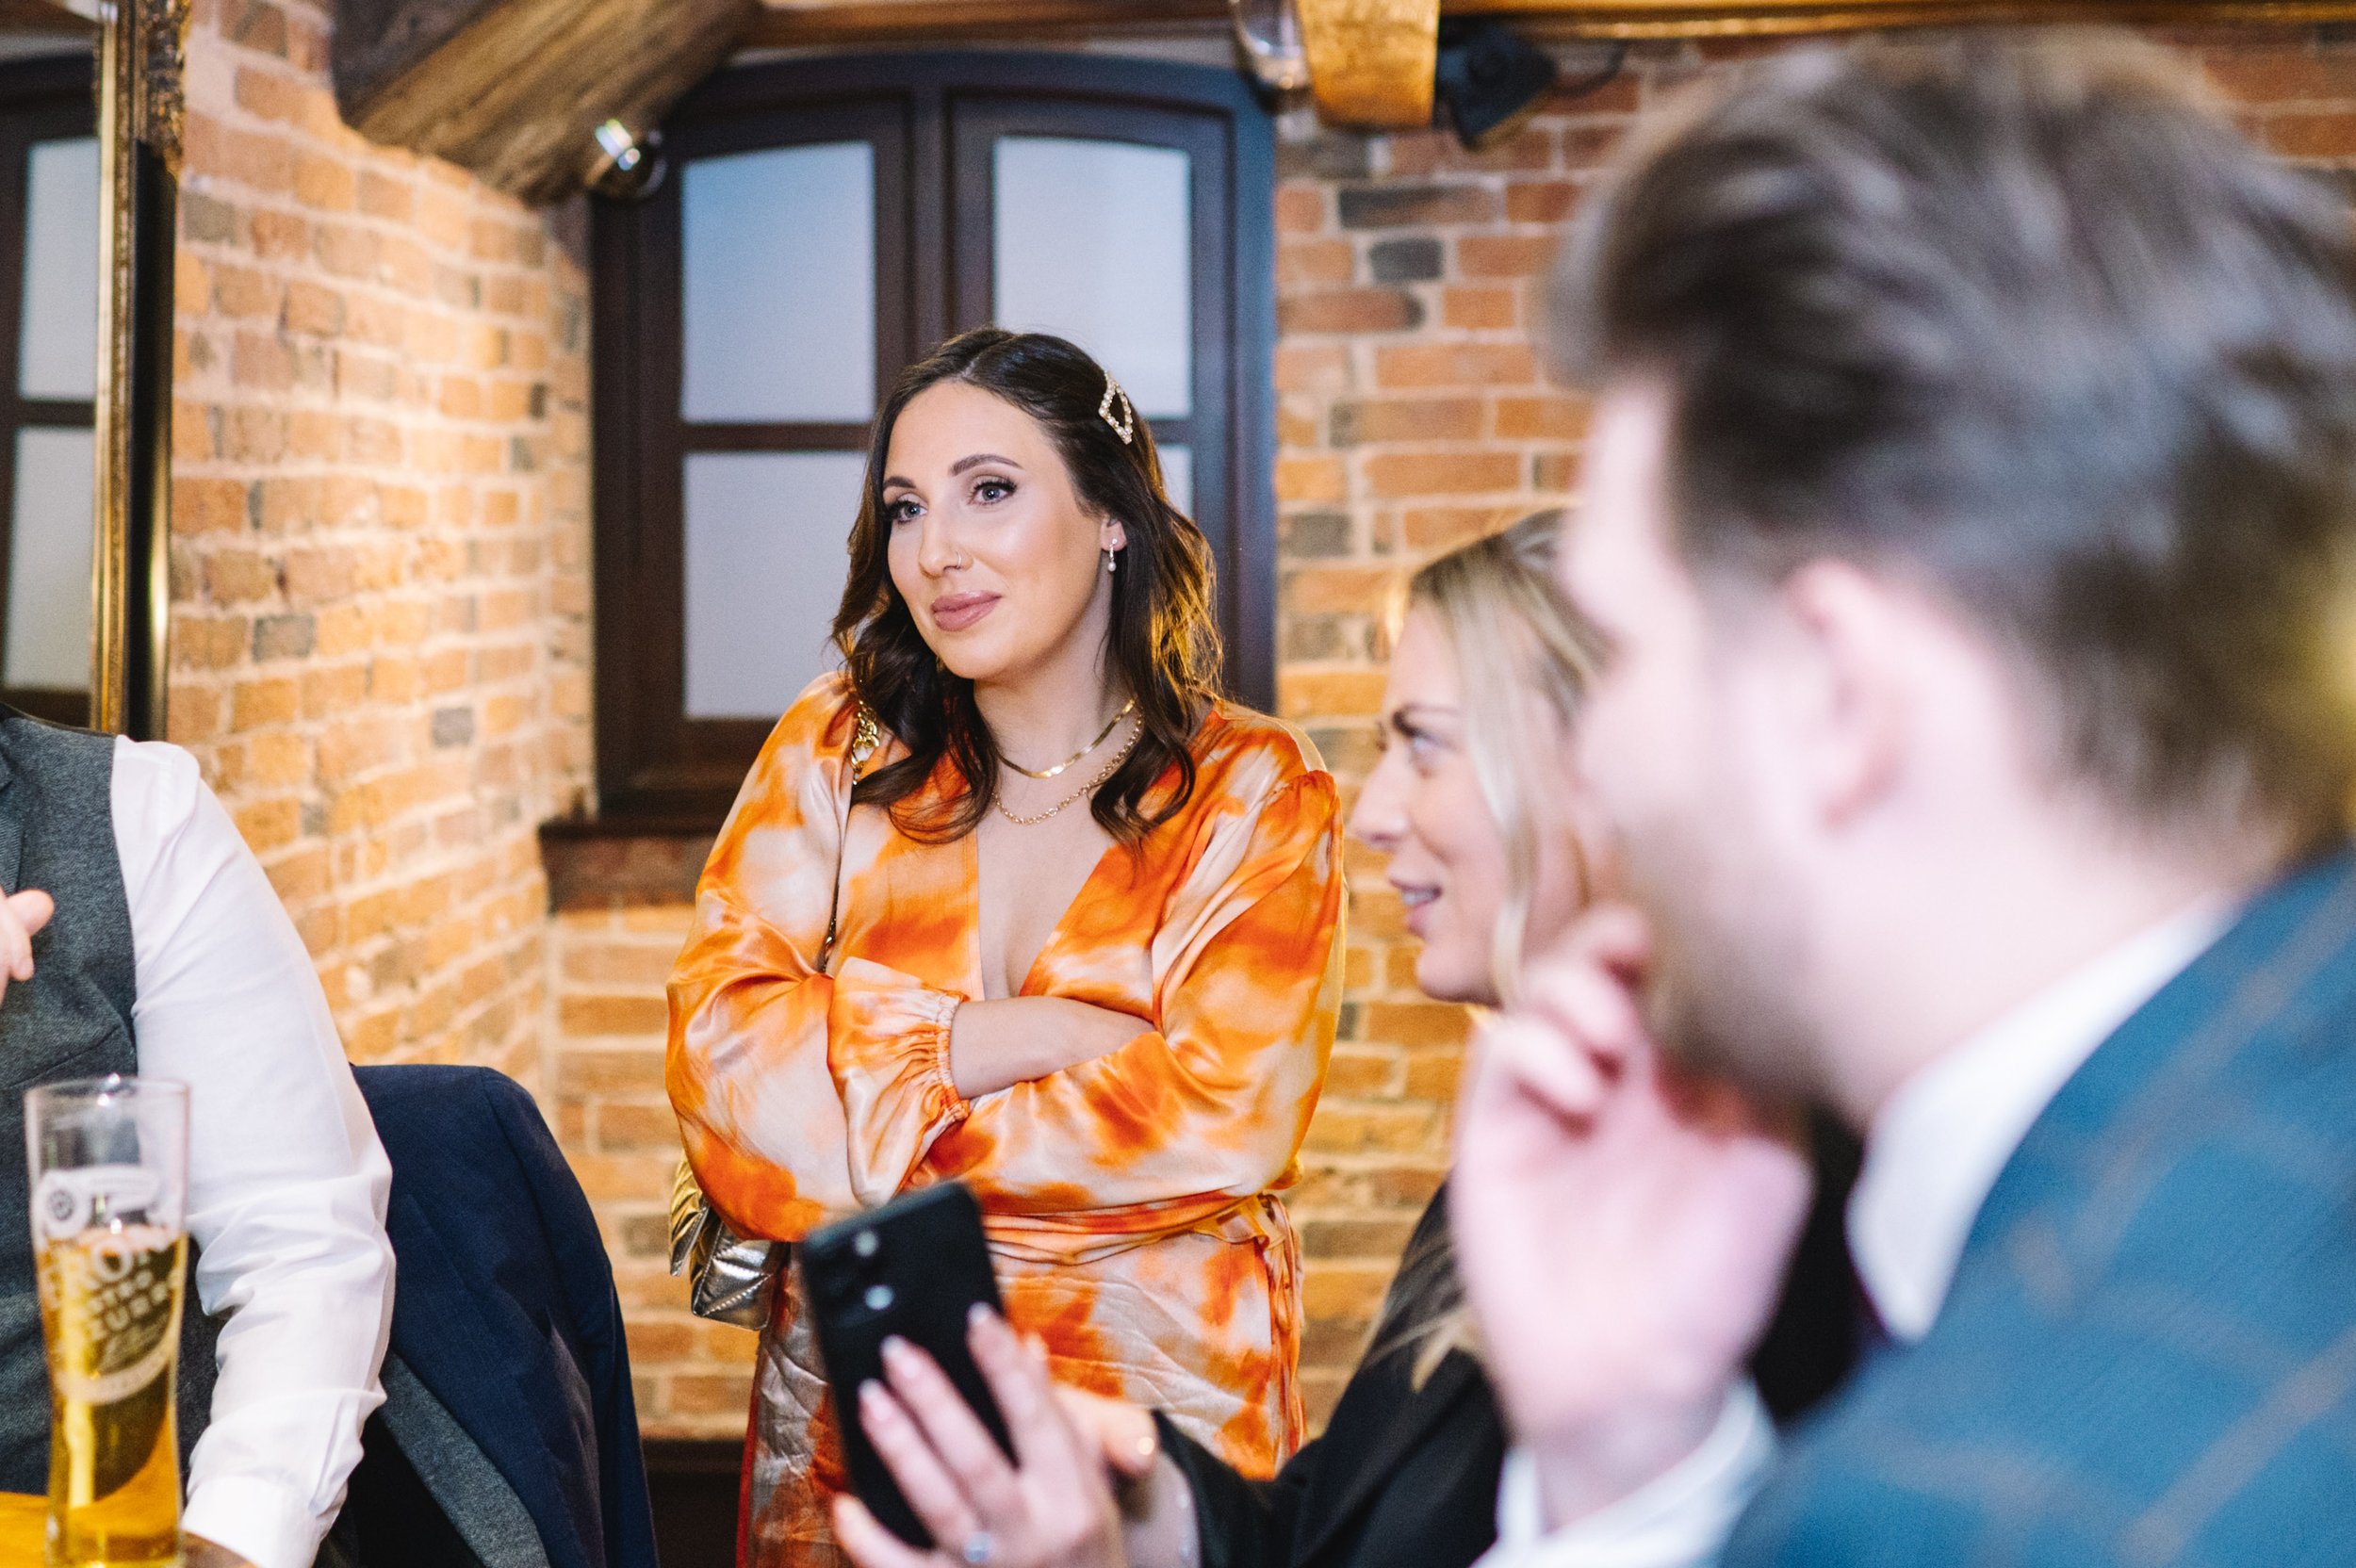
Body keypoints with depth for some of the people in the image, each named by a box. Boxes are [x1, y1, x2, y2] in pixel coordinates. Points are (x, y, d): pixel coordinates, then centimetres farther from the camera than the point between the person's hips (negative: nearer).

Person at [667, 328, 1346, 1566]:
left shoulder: (1253, 792, -1)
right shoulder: (837, 755, 5)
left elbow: (1222, 1124, -13)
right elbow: (717, 1044, -7)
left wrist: (849, 1111, -10)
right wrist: (1030, 1034, -15)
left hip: (1155, 1404, -1)